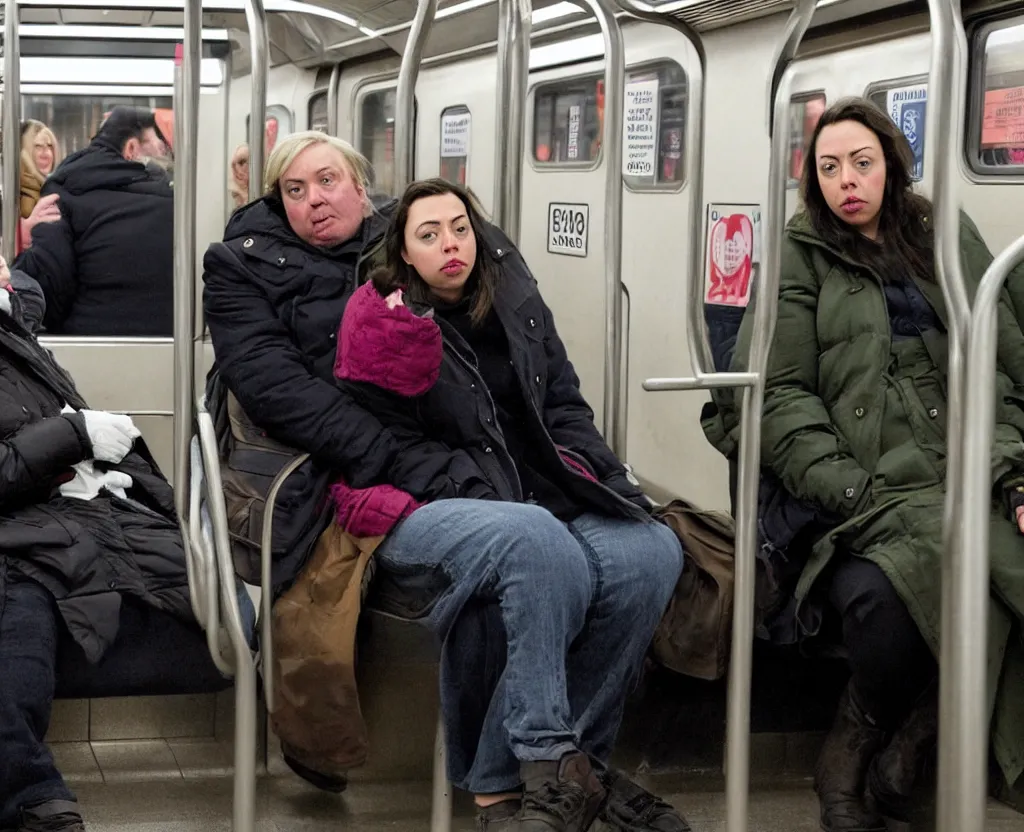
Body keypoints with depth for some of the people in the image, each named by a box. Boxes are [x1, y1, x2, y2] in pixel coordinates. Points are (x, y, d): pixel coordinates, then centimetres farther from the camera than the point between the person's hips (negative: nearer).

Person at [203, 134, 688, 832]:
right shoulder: (249, 270, 13)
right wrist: (411, 463, -15)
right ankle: (551, 767, -18)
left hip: (521, 486, 5)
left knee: (650, 552, -21)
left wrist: (597, 466, 7)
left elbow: (554, 385, 23)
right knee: (537, 544, -34)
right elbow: (277, 387, -4)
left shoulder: (486, 264, 22)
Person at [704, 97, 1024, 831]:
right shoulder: (800, 259, 12)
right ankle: (857, 753, -3)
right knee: (878, 596, -35)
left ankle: (887, 747, -6)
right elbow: (780, 395, 1)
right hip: (870, 492, -3)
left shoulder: (950, 240, 21)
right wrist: (851, 492, -13)